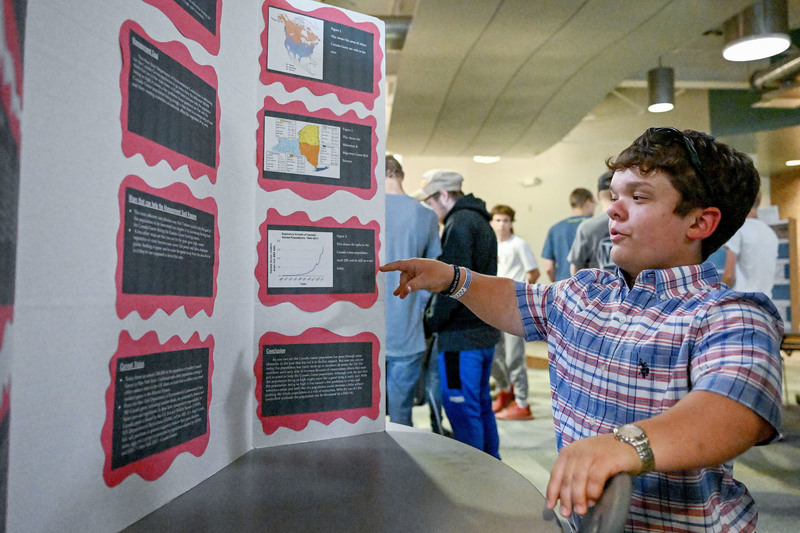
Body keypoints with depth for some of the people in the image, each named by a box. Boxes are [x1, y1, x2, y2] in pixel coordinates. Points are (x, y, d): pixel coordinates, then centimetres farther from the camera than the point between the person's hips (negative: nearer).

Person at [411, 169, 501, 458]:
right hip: (485, 329, 10)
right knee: (481, 405, 19)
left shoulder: (459, 223, -13)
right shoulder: (480, 221, 18)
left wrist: (433, 320, -9)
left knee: (462, 410, -2)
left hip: (461, 336, -10)